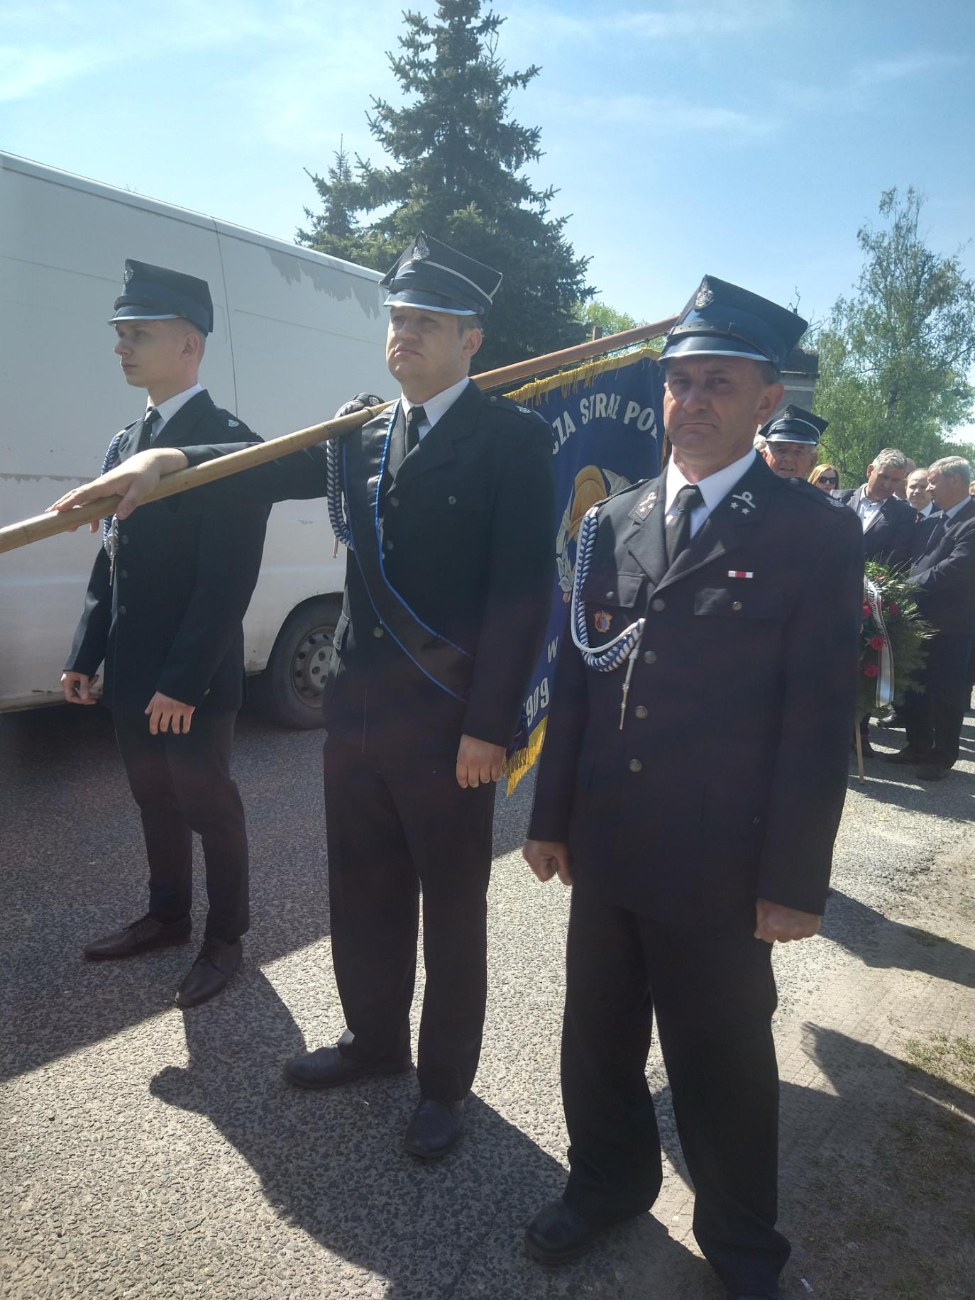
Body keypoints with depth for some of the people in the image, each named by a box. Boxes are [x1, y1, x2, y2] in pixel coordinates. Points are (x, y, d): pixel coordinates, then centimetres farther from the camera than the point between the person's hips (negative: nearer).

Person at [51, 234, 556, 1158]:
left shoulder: (512, 438, -7)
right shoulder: (362, 431, 12)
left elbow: (521, 590, -13)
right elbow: (278, 467, -1)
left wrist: (488, 726, -16)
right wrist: (173, 461, -19)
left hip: (449, 723, -5)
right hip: (356, 709, 6)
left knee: (451, 910, 11)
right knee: (362, 895, 19)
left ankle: (445, 1081, 33)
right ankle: (374, 1039, 43)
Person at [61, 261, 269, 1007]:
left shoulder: (230, 443, -14)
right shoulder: (127, 443, 12)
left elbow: (229, 582, -20)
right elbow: (112, 563, 14)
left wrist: (183, 681, -21)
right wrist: (86, 656, 10)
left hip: (194, 681, -7)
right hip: (132, 674, 7)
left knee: (211, 809, 8)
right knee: (157, 804, 20)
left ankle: (226, 938, 26)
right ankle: (167, 916, 39)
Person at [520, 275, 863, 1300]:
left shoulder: (815, 534, -8)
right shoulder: (614, 521, 6)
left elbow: (819, 720, -9)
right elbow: (576, 677, 8)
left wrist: (793, 881, -10)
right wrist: (551, 817, 8)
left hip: (719, 868, -4)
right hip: (605, 848, 5)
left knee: (721, 1065, 14)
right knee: (599, 1039, 21)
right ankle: (608, 1183, 48)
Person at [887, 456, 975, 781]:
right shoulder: (930, 521, 11)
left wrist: (910, 585, -16)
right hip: (919, 617, 8)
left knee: (946, 693, 4)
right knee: (914, 689, 15)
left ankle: (942, 757, 18)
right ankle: (918, 748, 29)